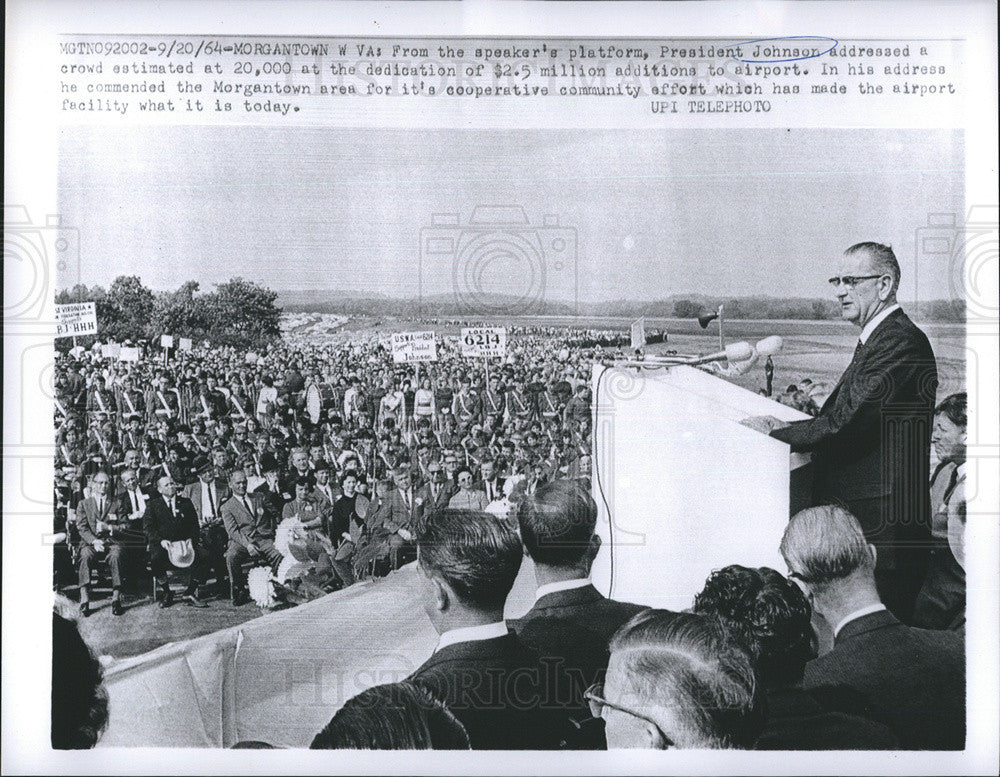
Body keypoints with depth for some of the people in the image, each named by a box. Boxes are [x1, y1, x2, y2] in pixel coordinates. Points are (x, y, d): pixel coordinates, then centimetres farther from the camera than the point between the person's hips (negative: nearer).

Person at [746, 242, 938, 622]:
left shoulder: (900, 342, -16)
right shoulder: (878, 338, 17)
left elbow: (844, 423, -21)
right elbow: (843, 417, 16)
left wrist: (774, 432, -10)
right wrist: (786, 427, 2)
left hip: (879, 523, -10)